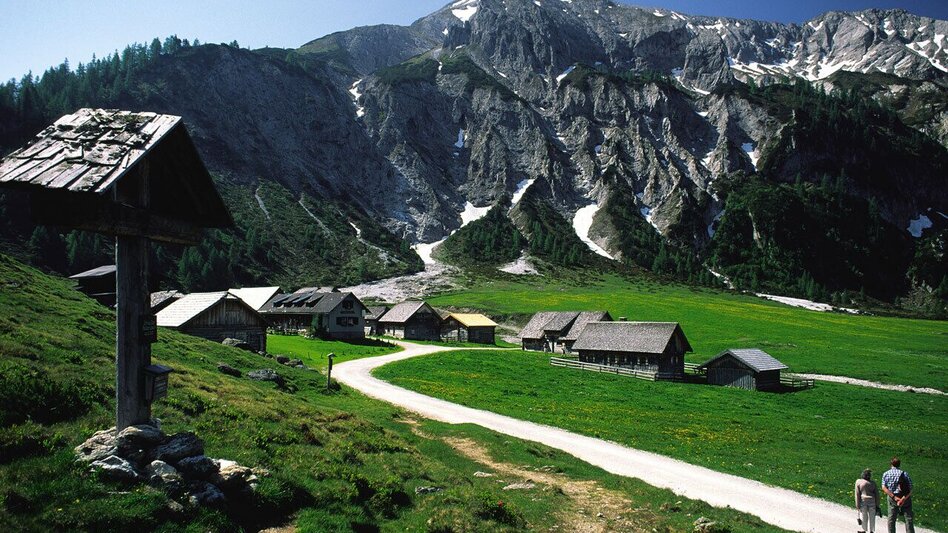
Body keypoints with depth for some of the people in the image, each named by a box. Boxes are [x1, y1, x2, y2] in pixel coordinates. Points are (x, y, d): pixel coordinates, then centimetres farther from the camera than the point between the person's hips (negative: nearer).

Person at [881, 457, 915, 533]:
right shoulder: (905, 473, -1)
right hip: (905, 498, -1)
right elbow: (910, 489, -9)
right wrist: (904, 498, -18)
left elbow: (884, 487, -9)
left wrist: (894, 497, -13)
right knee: (909, 518, 3)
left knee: (891, 518, 8)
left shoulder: (886, 474, 3)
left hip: (892, 498, 1)